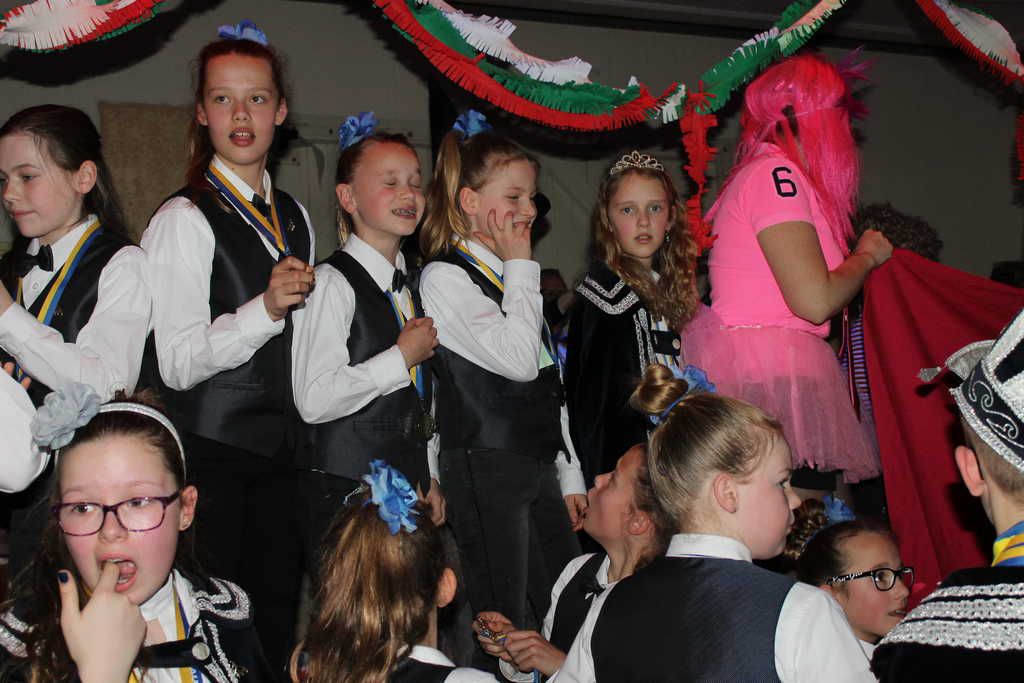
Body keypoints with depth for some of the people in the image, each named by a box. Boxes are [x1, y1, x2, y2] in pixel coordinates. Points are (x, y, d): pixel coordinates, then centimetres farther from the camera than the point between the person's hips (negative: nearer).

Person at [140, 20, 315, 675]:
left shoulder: (295, 217, 12)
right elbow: (179, 364, -17)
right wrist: (265, 308, -26)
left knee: (280, 617, 11)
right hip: (212, 454, -6)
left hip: (283, 449, 6)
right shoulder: (183, 220, -10)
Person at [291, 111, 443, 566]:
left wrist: (431, 478, 17)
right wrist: (401, 357, -14)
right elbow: (314, 399, -22)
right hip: (345, 493, -7)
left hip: (410, 491, 7)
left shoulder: (411, 286, 14)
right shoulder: (332, 283, -12)